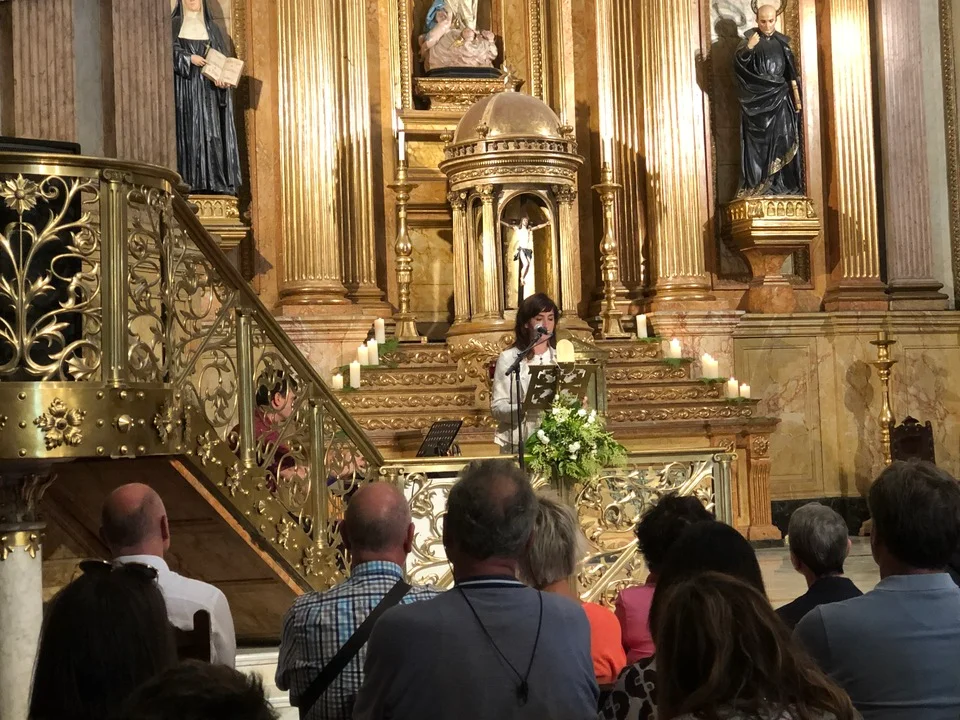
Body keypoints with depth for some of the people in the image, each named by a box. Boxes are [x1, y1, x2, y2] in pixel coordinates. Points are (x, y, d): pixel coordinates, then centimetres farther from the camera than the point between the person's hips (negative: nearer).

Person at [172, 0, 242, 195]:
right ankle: (189, 183, -13)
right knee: (188, 132, -9)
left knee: (211, 132, -6)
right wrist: (189, 58, -17)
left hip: (208, 88, 2)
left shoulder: (211, 27, 15)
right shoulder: (174, 25, 10)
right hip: (184, 87, -2)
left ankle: (214, 181, -9)